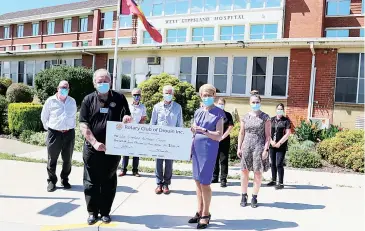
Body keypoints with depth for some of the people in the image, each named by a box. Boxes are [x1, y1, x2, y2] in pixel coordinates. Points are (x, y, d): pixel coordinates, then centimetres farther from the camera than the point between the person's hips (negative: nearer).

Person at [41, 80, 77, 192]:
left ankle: (65, 179, 24)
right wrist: (48, 128, 7)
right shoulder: (51, 101, -1)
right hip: (54, 133, -2)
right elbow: (44, 117, 8)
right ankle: (52, 181, 17)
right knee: (52, 159, 4)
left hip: (69, 133, 3)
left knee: (67, 159, 9)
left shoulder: (72, 101, 8)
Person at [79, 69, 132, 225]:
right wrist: (95, 143, -16)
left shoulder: (119, 98, 2)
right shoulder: (88, 100, 1)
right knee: (91, 182, 8)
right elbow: (83, 125, -4)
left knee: (108, 182, 10)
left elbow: (127, 119, 7)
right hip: (92, 149, 0)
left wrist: (127, 118, -19)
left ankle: (105, 212, 23)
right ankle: (92, 212, 23)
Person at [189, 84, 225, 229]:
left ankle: (205, 215, 12)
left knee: (204, 182, -2)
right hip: (196, 148, 6)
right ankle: (199, 212, 23)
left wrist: (205, 131, -23)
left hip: (209, 149, -6)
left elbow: (219, 136, -11)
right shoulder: (198, 112, 11)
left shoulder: (218, 113, -4)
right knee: (197, 181, 10)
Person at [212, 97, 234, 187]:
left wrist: (222, 137, -9)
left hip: (224, 141, -3)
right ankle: (214, 177, 21)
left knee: (223, 161, -1)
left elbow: (230, 127, -3)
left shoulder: (228, 115, 3)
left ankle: (223, 179, 3)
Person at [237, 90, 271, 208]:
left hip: (259, 147, -2)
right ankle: (244, 196, 14)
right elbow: (241, 133, 11)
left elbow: (268, 135, -2)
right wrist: (239, 147, 5)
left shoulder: (265, 117, 0)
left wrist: (266, 149, -9)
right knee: (245, 171, 4)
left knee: (258, 172, 2)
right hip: (246, 146, 3)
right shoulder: (245, 117, 8)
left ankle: (254, 197, 13)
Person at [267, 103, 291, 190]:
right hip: (272, 145, 4)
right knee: (273, 164, 12)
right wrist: (271, 141, -7)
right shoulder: (272, 120, 10)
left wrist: (279, 143, -13)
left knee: (279, 164, -7)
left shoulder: (286, 120, -2)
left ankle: (281, 183, 1)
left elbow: (287, 134, -8)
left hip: (281, 146, -4)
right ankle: (273, 180, 24)